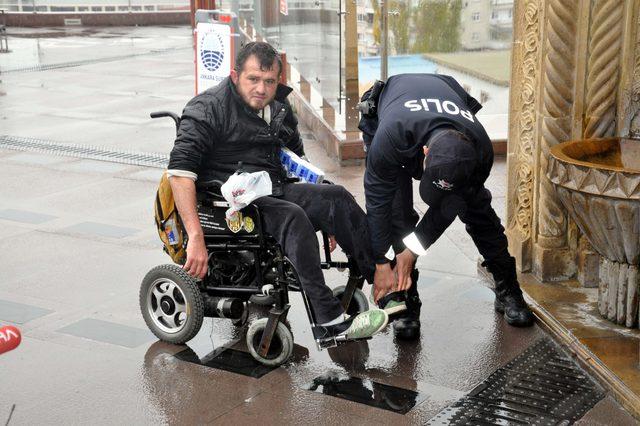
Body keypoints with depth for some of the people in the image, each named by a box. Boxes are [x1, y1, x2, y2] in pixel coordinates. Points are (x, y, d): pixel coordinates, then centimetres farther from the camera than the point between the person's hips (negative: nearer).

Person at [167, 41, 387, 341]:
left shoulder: (279, 109, 14)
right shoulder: (209, 108, -9)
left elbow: (297, 158, 30)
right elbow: (179, 170, -20)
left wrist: (321, 208, 18)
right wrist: (196, 237, -29)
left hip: (273, 191, 7)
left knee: (337, 197, -15)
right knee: (292, 217, -32)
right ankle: (331, 322, -34)